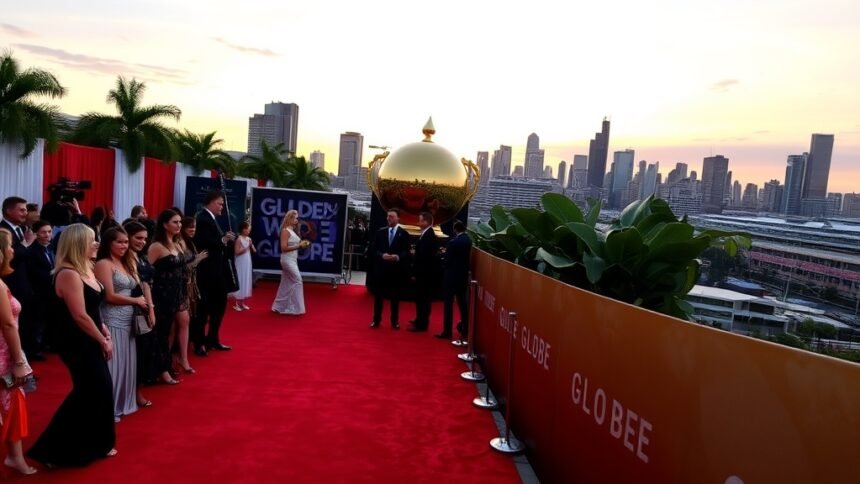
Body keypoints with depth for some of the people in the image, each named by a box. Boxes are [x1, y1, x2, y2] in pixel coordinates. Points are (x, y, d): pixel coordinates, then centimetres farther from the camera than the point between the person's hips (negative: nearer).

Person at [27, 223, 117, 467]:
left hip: (89, 342, 9)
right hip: (77, 344, -9)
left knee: (97, 389, 16)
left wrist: (106, 334, 7)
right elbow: (80, 316, -23)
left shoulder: (85, 269, 9)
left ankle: (93, 445, 31)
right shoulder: (69, 274, -21)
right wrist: (103, 341, -14)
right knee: (96, 390, 0)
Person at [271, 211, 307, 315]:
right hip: (287, 260, -9)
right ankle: (295, 307, -2)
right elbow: (284, 248, -18)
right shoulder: (285, 231, -12)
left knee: (287, 283, 12)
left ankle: (279, 306, 19)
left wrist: (302, 244, -2)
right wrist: (299, 246, -19)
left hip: (292, 260, 9)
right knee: (297, 280, -8)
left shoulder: (292, 231, 14)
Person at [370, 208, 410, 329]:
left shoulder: (404, 233, 0)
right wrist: (382, 255, -15)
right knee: (378, 295, 6)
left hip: (396, 268, -1)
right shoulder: (380, 232, 6)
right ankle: (376, 320, 16)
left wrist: (397, 257, -23)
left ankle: (395, 321, 17)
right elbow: (374, 249, 4)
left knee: (395, 296, 7)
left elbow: (406, 252, -4)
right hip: (381, 267, 2)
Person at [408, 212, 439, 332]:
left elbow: (423, 255, -24)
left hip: (425, 273, -10)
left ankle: (421, 324, 6)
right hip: (421, 272, 10)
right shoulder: (425, 234, 11)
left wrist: (413, 253, -9)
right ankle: (420, 320, 29)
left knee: (423, 298, -2)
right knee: (420, 298, 18)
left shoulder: (429, 236, -20)